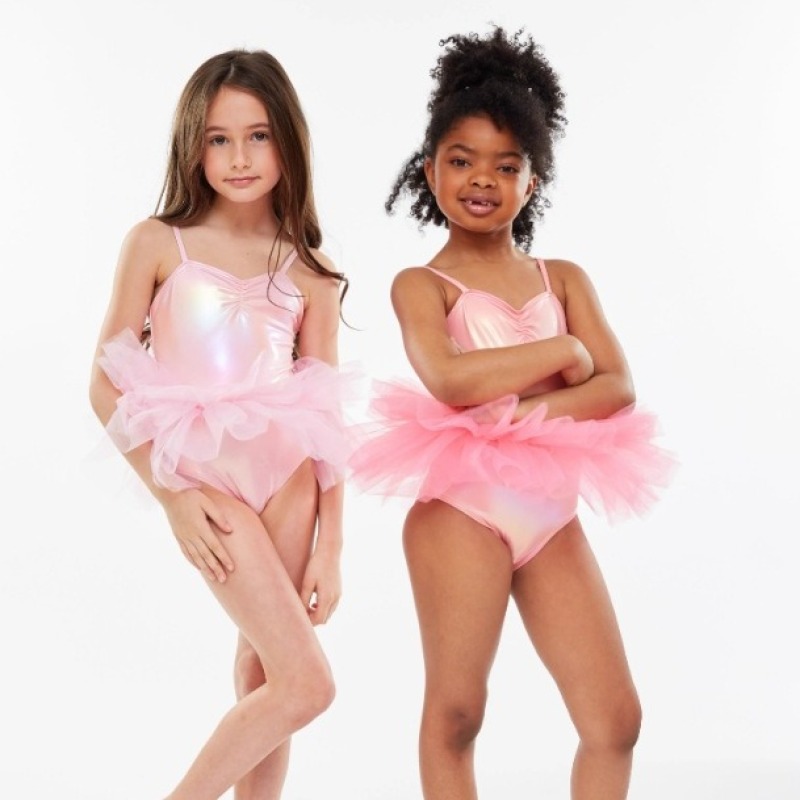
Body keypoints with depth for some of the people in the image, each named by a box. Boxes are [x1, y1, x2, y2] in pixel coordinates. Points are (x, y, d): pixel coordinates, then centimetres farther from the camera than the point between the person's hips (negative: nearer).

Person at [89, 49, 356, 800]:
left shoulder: (308, 270, 4)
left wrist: (330, 548, 3)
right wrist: (170, 492, -11)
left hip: (287, 475, 3)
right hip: (201, 474, -3)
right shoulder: (157, 244, -4)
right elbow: (106, 383, -2)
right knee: (307, 683, -8)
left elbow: (326, 415, 5)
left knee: (262, 675, 11)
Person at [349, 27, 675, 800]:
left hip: (553, 515, 5)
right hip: (461, 510, -4)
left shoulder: (564, 278, 11)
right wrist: (564, 351, -10)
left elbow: (618, 388, 0)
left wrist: (539, 408, -18)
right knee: (455, 713, 2)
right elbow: (450, 380, -21)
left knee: (614, 716, 4)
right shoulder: (422, 285, -2)